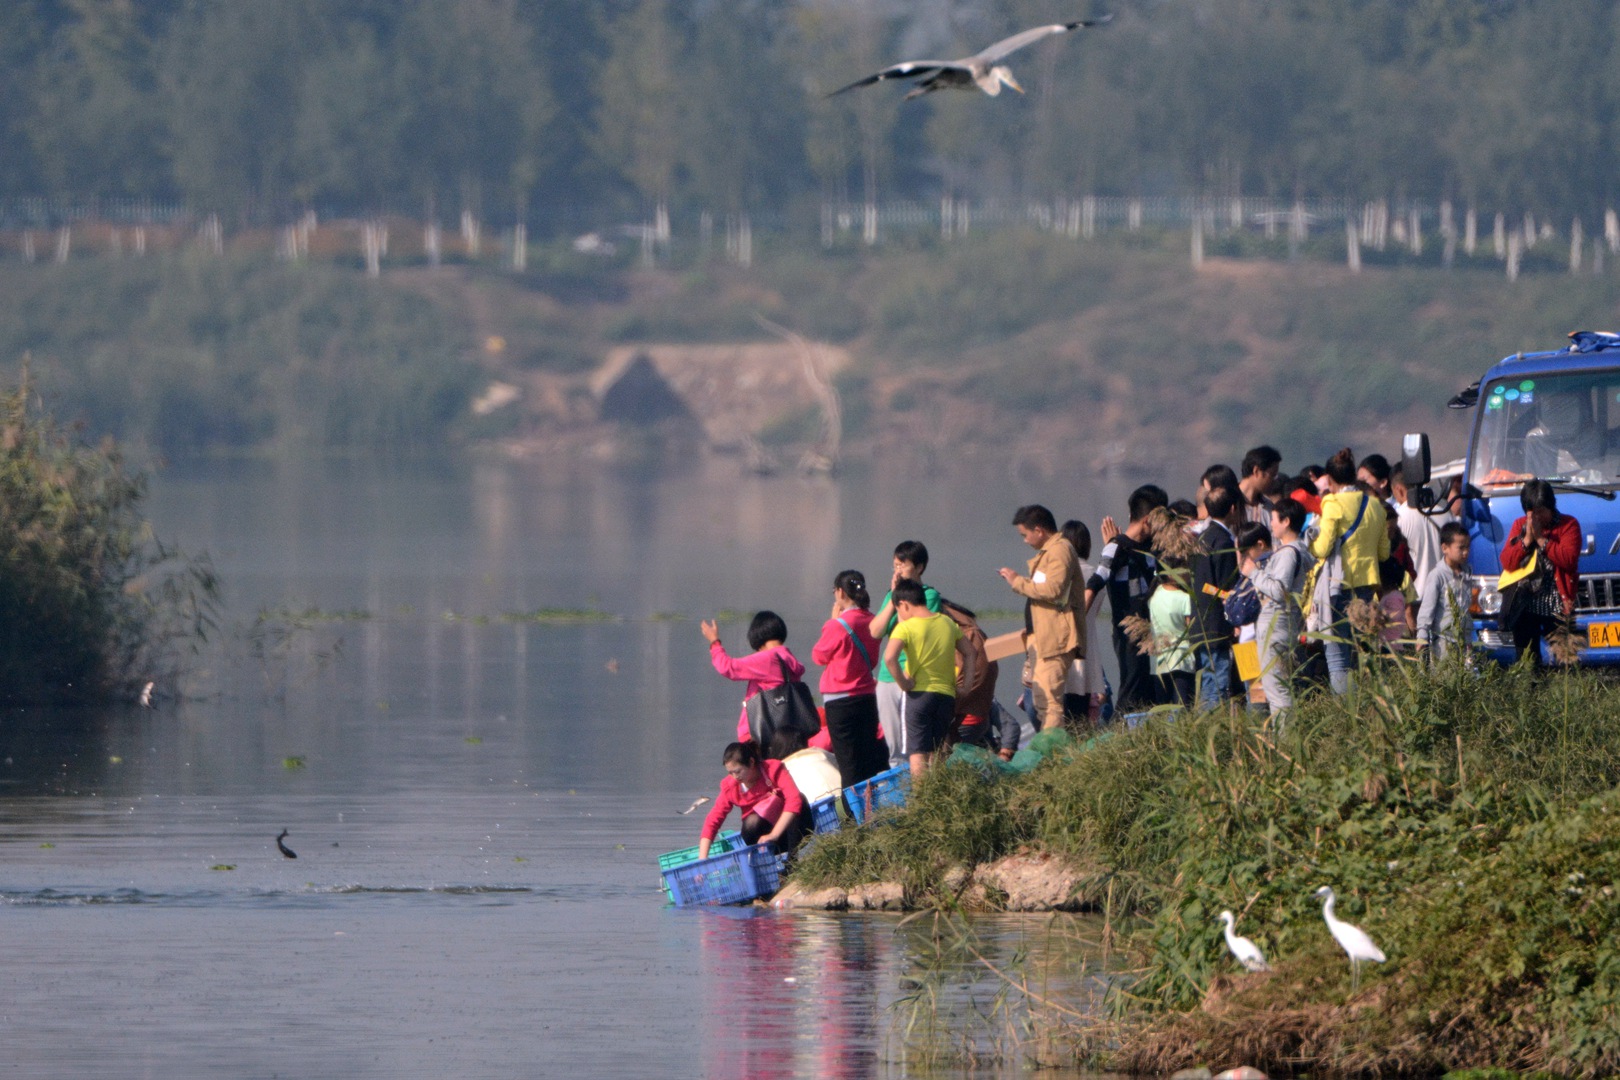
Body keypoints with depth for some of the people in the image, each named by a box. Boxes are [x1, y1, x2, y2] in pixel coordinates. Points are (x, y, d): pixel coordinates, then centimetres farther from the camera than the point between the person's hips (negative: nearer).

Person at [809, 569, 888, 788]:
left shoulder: (838, 625, -17)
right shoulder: (870, 622, 2)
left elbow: (819, 656, -3)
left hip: (840, 701, -6)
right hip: (868, 695, 6)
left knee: (849, 764, -2)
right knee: (870, 760, 12)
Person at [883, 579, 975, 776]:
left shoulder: (906, 627, -9)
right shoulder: (948, 623, 9)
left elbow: (889, 658, -24)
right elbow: (969, 654, 17)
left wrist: (903, 683, -13)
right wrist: (965, 685, 17)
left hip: (919, 694, -5)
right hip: (947, 694, 5)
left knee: (917, 754, -6)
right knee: (935, 754, 13)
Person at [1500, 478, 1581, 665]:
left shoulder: (1568, 525, -1)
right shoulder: (1519, 526, 11)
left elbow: (1569, 560, -15)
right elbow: (1507, 562, 1)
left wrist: (1541, 538, -13)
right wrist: (1527, 539, -10)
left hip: (1557, 606, -3)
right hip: (1525, 606, 3)